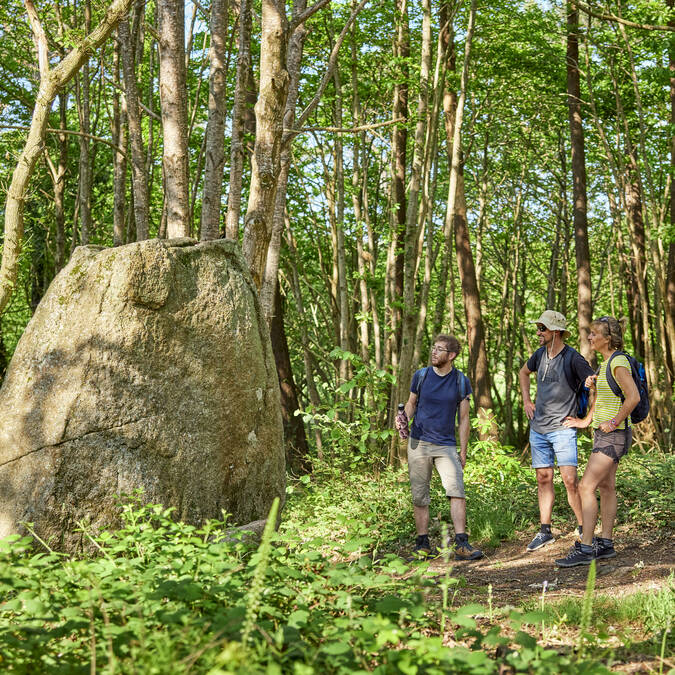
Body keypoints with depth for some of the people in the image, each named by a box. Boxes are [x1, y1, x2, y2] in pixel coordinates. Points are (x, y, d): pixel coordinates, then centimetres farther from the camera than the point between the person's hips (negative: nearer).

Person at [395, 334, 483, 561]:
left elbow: (463, 419, 5)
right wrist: (404, 418, -8)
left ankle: (462, 545, -16)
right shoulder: (421, 376, 2)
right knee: (419, 496, 4)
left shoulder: (461, 382, 1)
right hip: (419, 443, 1)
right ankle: (422, 544, 15)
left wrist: (463, 451, 3)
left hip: (447, 446, -1)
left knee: (457, 491, -15)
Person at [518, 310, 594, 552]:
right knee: (543, 479, 9)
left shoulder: (573, 358, -12)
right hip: (538, 429, 6)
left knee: (570, 480, -12)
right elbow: (523, 372, 28)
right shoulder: (540, 354, 7)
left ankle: (585, 530, 0)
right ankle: (545, 532, 16)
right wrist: (526, 400, 17)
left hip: (562, 429, -6)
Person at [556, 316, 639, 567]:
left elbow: (633, 396, -25)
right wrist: (587, 421, 21)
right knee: (606, 487, 12)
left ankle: (585, 548, -12)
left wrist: (614, 422, -20)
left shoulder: (618, 362, -17)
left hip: (613, 434, -10)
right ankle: (605, 544, 18)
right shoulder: (606, 362, 13)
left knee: (586, 487, -13)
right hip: (602, 433, 10)